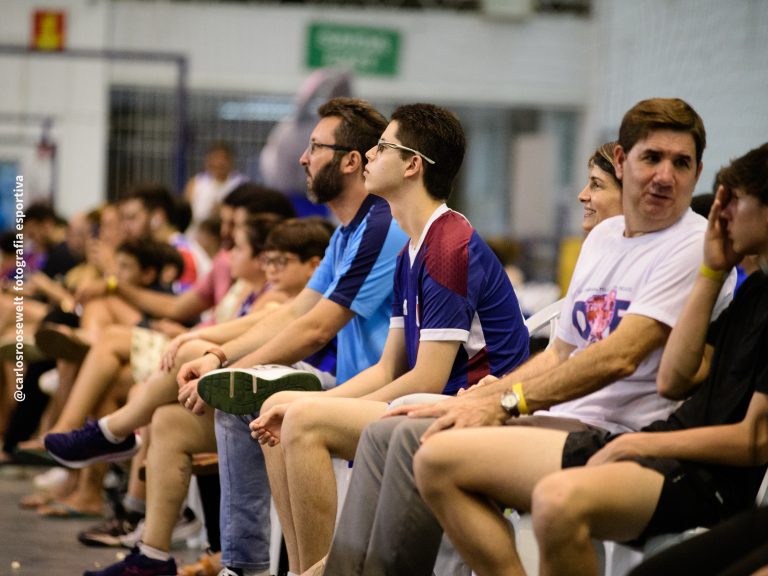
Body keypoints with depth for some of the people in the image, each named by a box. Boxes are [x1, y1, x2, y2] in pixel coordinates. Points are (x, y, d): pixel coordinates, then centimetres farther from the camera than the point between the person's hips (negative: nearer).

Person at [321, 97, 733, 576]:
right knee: (386, 433, -1)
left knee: (421, 442, -23)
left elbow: (619, 357, -18)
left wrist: (505, 403, -20)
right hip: (563, 419, 9)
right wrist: (472, 400, 9)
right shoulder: (604, 236, 19)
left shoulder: (695, 245, -8)